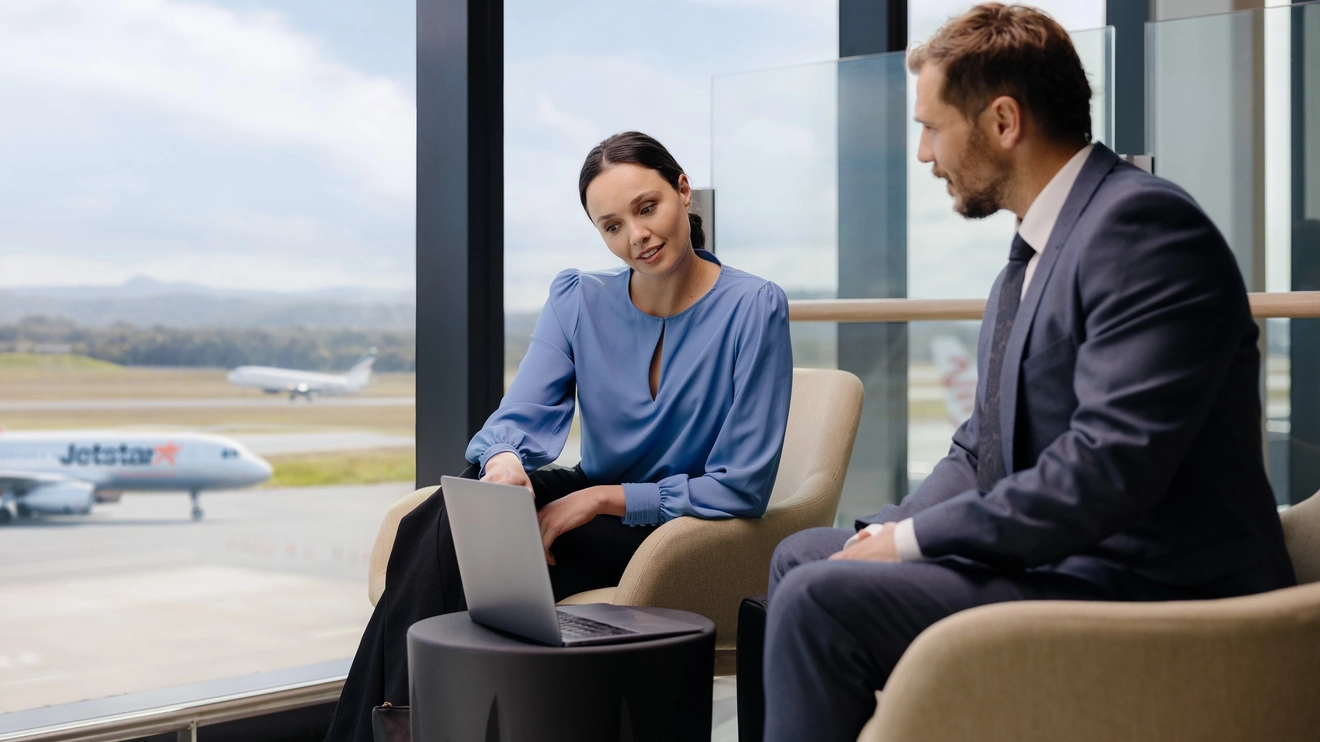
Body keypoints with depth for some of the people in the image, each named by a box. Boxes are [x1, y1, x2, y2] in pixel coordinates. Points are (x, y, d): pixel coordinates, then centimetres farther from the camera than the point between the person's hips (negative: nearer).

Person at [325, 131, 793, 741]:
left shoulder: (754, 308, -11)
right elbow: (520, 415, -8)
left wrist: (601, 499, -20)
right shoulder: (578, 299, 3)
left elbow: (743, 488, -13)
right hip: (591, 503, 5)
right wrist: (504, 459, -33)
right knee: (453, 506, -27)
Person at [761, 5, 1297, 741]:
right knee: (801, 554, 17)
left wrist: (911, 539, -18)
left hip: (1147, 591, -10)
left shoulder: (1143, 224, -17)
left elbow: (1110, 465, -26)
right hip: (1061, 566, 10)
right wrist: (886, 533, -1)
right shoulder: (1033, 252, 15)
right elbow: (983, 448, 17)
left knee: (819, 597, -23)